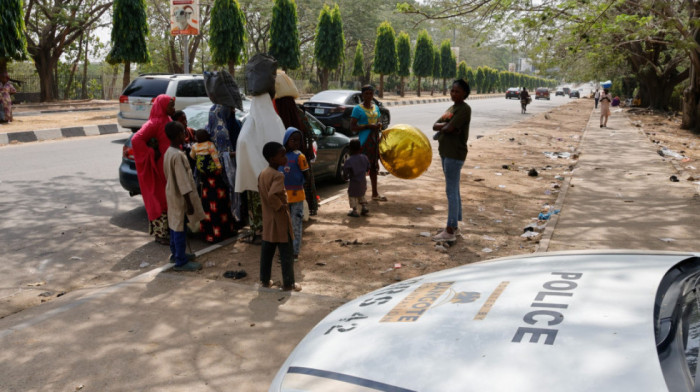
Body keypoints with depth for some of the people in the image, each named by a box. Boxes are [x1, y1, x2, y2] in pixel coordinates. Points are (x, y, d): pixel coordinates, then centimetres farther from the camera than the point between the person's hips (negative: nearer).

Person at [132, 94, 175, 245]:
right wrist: (152, 154, -21)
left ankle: (167, 230, 26)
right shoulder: (155, 123, -17)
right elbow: (136, 139, -26)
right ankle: (160, 234, 8)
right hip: (159, 168, -9)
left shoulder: (166, 121, 12)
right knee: (160, 199, -2)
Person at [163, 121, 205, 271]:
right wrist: (189, 203, -20)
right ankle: (181, 262, 6)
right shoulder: (178, 155, -23)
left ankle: (176, 253, 33)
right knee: (180, 228, -2)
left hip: (172, 193, 10)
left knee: (175, 225, 19)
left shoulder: (168, 152, 6)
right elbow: (183, 181, -24)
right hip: (179, 196, -10)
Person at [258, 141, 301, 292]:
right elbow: (272, 195, -33)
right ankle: (288, 284, 11)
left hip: (267, 219, 8)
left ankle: (265, 280, 25)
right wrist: (280, 206, -18)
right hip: (280, 220, -8)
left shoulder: (262, 174, 6)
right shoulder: (278, 175, -21)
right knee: (286, 254, 3)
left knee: (266, 251, 15)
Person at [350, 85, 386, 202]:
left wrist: (379, 126, 0)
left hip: (375, 140, 7)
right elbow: (352, 127, -14)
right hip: (364, 141, -7)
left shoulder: (376, 108, 12)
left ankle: (375, 193, 24)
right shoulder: (358, 109, -9)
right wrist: (368, 126, -21)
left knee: (374, 166, 14)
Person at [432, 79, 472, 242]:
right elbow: (435, 126, 9)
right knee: (454, 190, 15)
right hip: (446, 153, 10)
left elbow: (449, 128, -22)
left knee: (451, 191, -8)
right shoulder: (451, 108, 17)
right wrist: (446, 125, -10)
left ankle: (450, 231, -4)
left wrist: (442, 126, -1)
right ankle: (454, 225, 24)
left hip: (455, 154, -10)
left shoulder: (464, 109, -12)